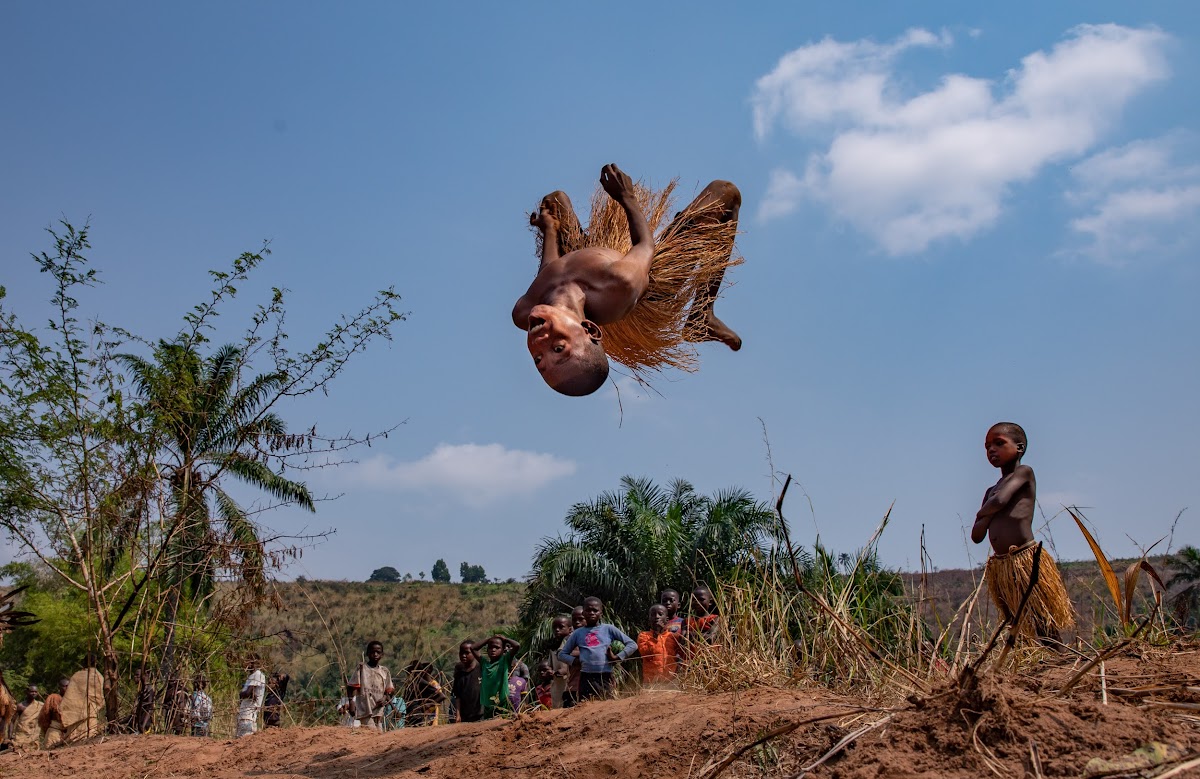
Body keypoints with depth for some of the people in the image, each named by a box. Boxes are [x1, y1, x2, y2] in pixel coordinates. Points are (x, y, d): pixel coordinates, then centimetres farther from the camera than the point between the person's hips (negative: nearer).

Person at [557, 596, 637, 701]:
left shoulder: (608, 629, 7)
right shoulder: (578, 633, 10)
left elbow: (633, 645, 6)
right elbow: (562, 654, 17)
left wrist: (617, 657, -4)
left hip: (605, 677, -1)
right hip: (586, 677, 1)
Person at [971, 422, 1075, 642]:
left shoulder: (1024, 472, 1)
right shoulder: (991, 491, 19)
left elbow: (999, 501, -17)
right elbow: (976, 535, 13)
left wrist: (982, 512, 3)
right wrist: (987, 517, -4)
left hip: (1027, 561, -7)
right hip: (1000, 568, 7)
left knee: (1045, 631, -8)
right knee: (1020, 632, 6)